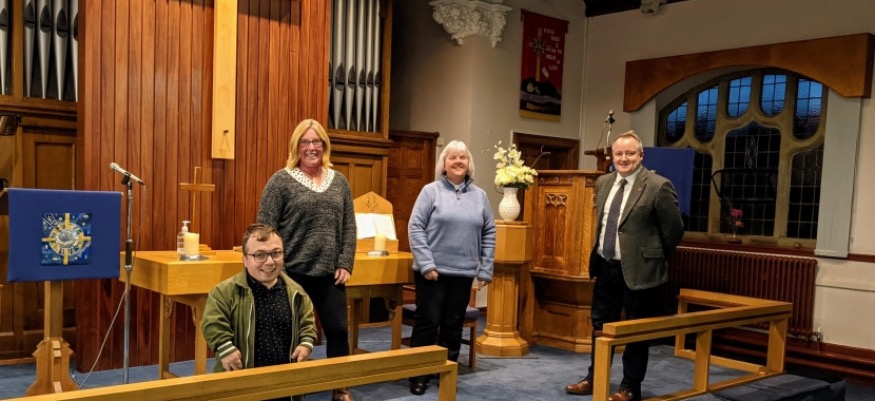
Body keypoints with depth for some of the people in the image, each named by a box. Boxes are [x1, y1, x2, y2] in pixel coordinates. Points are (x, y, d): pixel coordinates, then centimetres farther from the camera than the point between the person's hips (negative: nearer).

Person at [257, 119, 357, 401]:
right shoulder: (281, 180, -3)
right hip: (293, 272, -3)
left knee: (338, 330, 7)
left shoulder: (339, 181, 9)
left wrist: (345, 264, -1)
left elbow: (349, 227, 8)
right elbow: (265, 228, -6)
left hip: (330, 273, 4)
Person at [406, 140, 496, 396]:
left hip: (463, 272, 3)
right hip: (433, 271, -3)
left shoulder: (479, 196, 9)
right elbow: (415, 228, -6)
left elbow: (489, 234, 9)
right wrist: (426, 264, -13)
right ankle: (418, 376, 13)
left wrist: (485, 269, 3)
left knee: (453, 326, 10)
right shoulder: (431, 191, -1)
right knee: (427, 323, 1)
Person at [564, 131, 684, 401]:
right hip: (605, 267, 6)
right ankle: (594, 379, 31)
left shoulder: (658, 186, -14)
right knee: (600, 326, 16)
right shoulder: (603, 183, 7)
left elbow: (674, 229, -7)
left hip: (637, 270, -6)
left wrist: (655, 258, 2)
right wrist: (597, 261, 14)